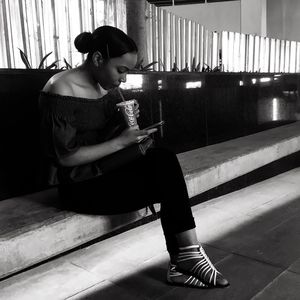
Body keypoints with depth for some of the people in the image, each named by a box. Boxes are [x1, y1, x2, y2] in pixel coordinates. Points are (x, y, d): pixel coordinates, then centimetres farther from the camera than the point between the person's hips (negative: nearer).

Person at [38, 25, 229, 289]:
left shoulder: (107, 87, 7)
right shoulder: (61, 91, -16)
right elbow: (66, 157, -18)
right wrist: (120, 141, -21)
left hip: (107, 170, 7)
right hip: (80, 187, -7)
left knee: (163, 159, -19)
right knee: (170, 181, -18)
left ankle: (182, 262, -16)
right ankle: (188, 254, -2)